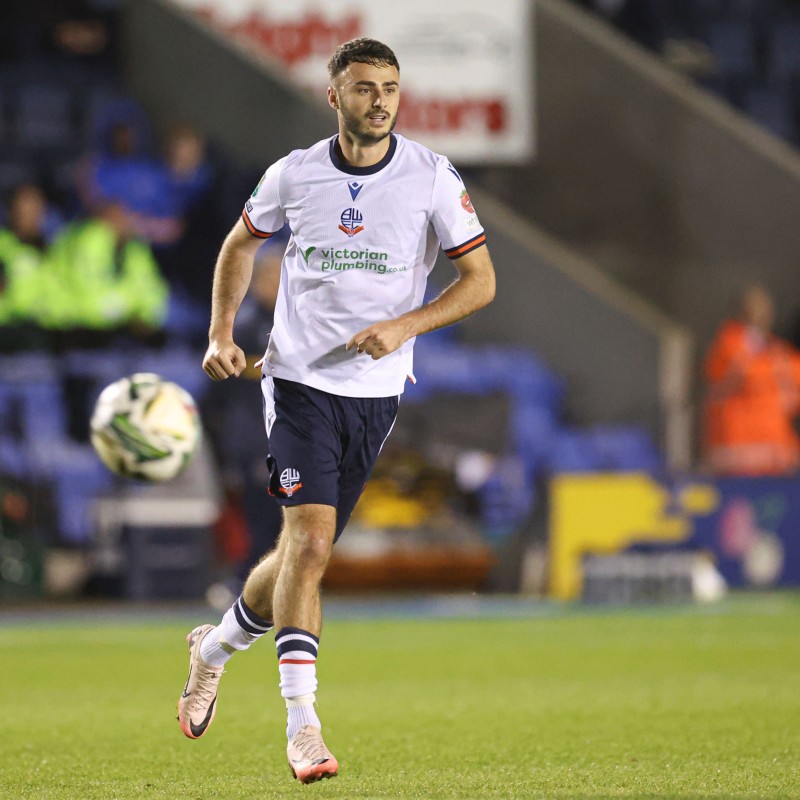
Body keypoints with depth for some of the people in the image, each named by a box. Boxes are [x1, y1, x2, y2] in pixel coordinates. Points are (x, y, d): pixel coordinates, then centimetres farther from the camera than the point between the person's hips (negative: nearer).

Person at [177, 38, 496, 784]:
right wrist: (221, 334, 5)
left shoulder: (432, 177, -4)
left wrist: (404, 326, -17)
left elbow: (480, 280, -3)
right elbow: (242, 242, 17)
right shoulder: (293, 174, -1)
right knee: (310, 538, -18)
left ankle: (216, 646, 37)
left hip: (375, 390, 2)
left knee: (305, 548, 9)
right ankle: (301, 723, -17)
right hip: (298, 379, -2)